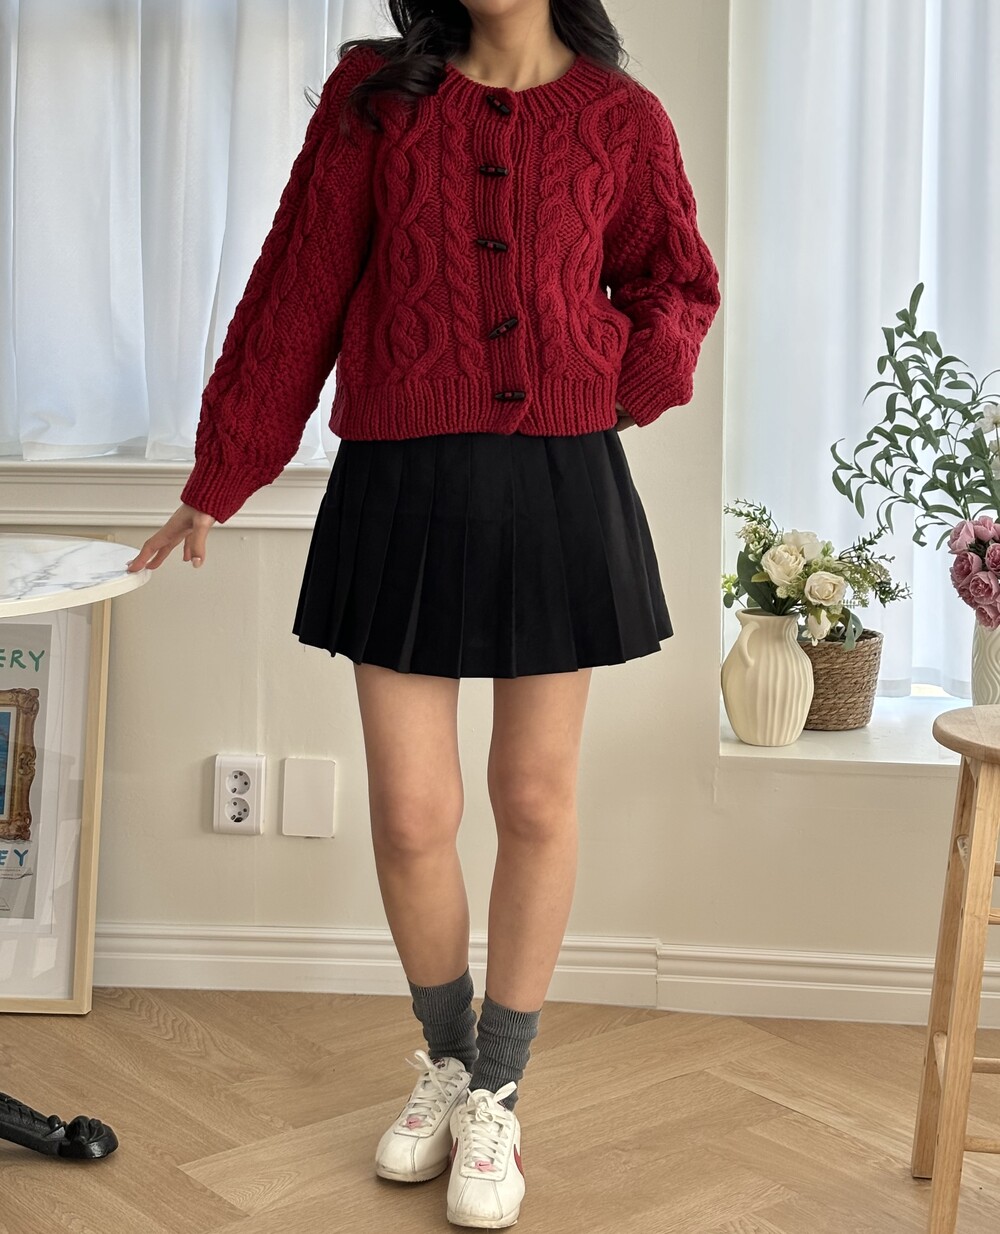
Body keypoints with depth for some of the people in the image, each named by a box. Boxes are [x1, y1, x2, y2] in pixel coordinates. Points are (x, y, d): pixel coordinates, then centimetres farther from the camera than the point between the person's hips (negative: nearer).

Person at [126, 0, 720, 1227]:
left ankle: (497, 1100, 24)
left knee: (535, 801, 7)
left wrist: (643, 372, -4)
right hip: (401, 484, 0)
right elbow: (295, 291, 6)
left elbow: (679, 282, 18)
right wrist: (216, 479, 8)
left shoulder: (620, 118, 4)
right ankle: (447, 1059, 29)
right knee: (410, 815, 1)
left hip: (561, 485, 0)